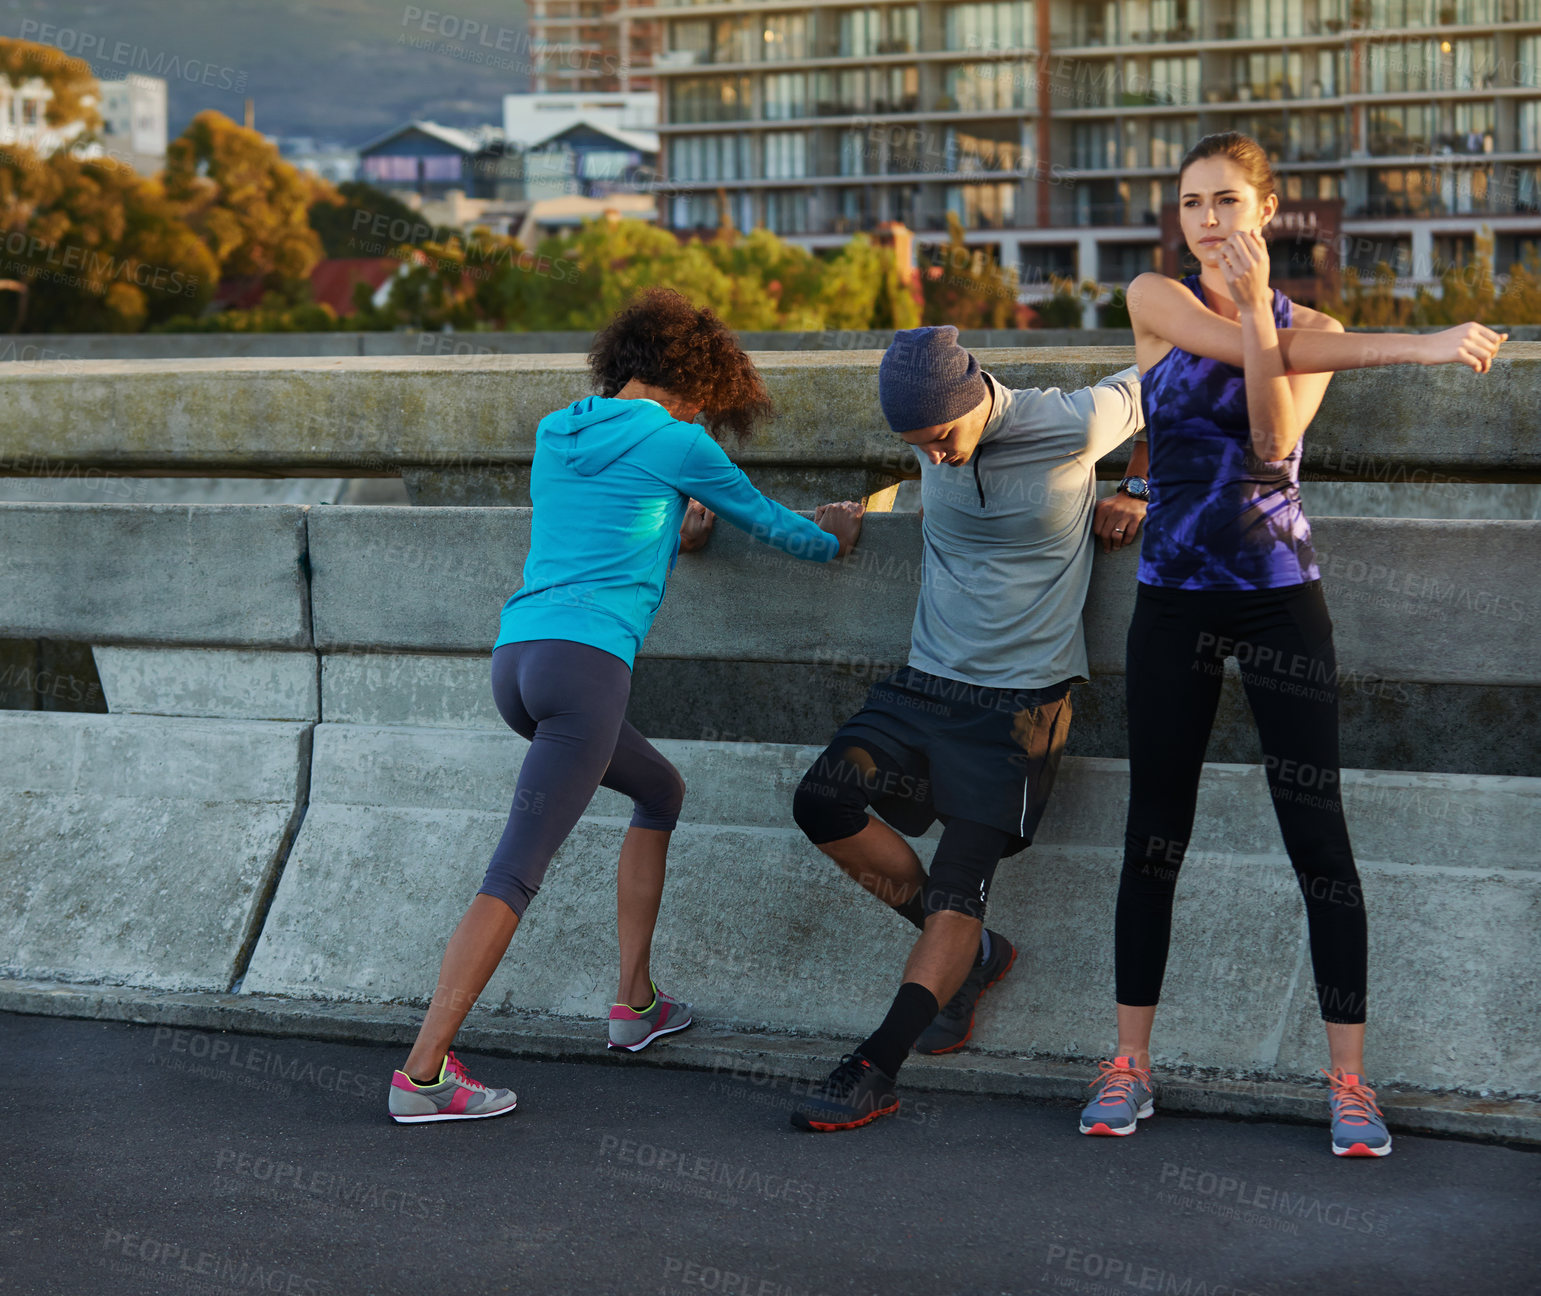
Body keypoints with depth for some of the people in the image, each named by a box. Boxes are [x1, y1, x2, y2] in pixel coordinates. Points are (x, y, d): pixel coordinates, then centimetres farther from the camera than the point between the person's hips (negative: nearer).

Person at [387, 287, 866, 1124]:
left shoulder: (556, 434, 20)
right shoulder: (673, 443, 3)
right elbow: (768, 523, 17)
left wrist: (671, 534, 38)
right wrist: (833, 537, 35)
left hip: (515, 655, 8)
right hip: (586, 661, -8)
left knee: (660, 793, 26)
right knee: (517, 870, -11)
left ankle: (636, 1004, 26)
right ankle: (423, 1071, -16)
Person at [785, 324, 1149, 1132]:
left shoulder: (1075, 426, -15)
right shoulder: (931, 440, 0)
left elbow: (1152, 384, 6)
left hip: (1022, 698, -5)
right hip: (927, 683, 5)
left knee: (958, 891, -9)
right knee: (822, 802, -12)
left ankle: (876, 1070, -4)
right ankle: (970, 954, 7)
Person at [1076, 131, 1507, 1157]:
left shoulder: (1311, 327, 4)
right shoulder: (1155, 300, 2)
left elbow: (1274, 443, -12)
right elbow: (1232, 347, -15)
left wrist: (1255, 308, -21)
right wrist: (1417, 347, -18)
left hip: (1281, 597, 0)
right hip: (1176, 599, 0)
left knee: (1318, 833, -4)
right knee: (1155, 834, 4)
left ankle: (1350, 1078, 1)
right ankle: (1130, 1063, 14)